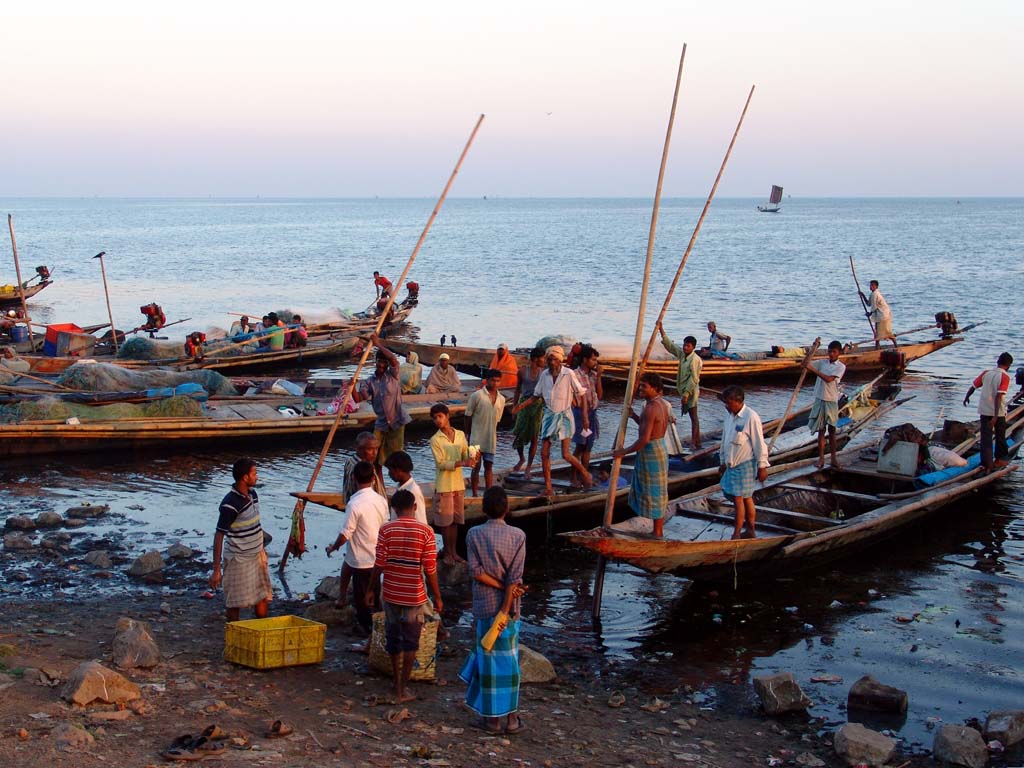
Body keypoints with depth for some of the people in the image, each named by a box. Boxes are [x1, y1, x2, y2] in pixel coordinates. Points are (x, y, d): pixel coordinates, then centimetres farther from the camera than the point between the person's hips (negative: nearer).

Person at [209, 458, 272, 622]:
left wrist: (262, 549, 22)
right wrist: (216, 570, -20)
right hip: (239, 559, -8)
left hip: (257, 555, 8)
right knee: (236, 603, 3)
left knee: (262, 597, 15)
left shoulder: (252, 494, 3)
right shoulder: (230, 504, -23)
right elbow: (219, 536, -20)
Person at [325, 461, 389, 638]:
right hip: (378, 558, 6)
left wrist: (333, 548, 0)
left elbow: (346, 534, -17)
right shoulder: (381, 500, -1)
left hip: (361, 561, -6)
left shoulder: (355, 504, -21)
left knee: (362, 602, 4)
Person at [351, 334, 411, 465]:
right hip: (381, 424, 4)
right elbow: (358, 399, -5)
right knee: (376, 457, 6)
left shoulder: (393, 375, -2)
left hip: (396, 422, -4)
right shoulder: (370, 382, 6)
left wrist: (378, 345, -17)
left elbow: (393, 359, -21)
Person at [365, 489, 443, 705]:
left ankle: (397, 682, 31)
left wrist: (371, 589, 7)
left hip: (391, 594, 2)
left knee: (393, 638, 18)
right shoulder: (425, 532, -11)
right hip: (414, 596, -2)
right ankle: (402, 690, 8)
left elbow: (379, 565, -7)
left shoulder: (386, 530, -8)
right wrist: (437, 597, 0)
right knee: (410, 643, 9)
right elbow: (430, 569, -10)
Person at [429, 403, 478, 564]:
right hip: (444, 485, -4)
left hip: (459, 483, 4)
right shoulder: (435, 440, -9)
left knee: (455, 520, 11)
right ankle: (447, 552, 14)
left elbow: (465, 456, 8)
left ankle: (453, 551, 21)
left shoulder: (460, 434, 5)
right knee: (445, 521, 3)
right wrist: (461, 463, -27)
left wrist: (473, 459, -15)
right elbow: (441, 463, -16)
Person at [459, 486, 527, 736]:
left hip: (484, 607, 0)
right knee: (509, 659, 8)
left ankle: (492, 718, 13)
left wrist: (499, 585, -7)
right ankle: (511, 719, 12)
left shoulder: (474, 534, -6)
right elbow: (515, 578, -11)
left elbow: (476, 571, -13)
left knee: (488, 658, 8)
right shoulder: (518, 536, -7)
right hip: (509, 608, 0)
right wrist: (505, 612, -12)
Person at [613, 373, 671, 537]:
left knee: (653, 493, 0)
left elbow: (644, 439, -26)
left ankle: (657, 533, 9)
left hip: (651, 451, -10)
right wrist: (635, 417, 7)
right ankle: (659, 530, 27)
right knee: (657, 492, 17)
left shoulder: (651, 408, -24)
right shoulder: (661, 403, 7)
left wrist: (624, 452, -16)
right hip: (659, 448, 10)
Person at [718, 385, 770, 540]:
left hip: (745, 464, -7)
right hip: (732, 463, 7)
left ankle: (737, 534, 0)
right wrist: (722, 462, 20)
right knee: (746, 498, 14)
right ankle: (750, 531, 23)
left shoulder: (751, 417, -17)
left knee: (739, 498, -6)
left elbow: (759, 443, -14)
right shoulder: (729, 415, 6)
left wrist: (762, 466, -12)